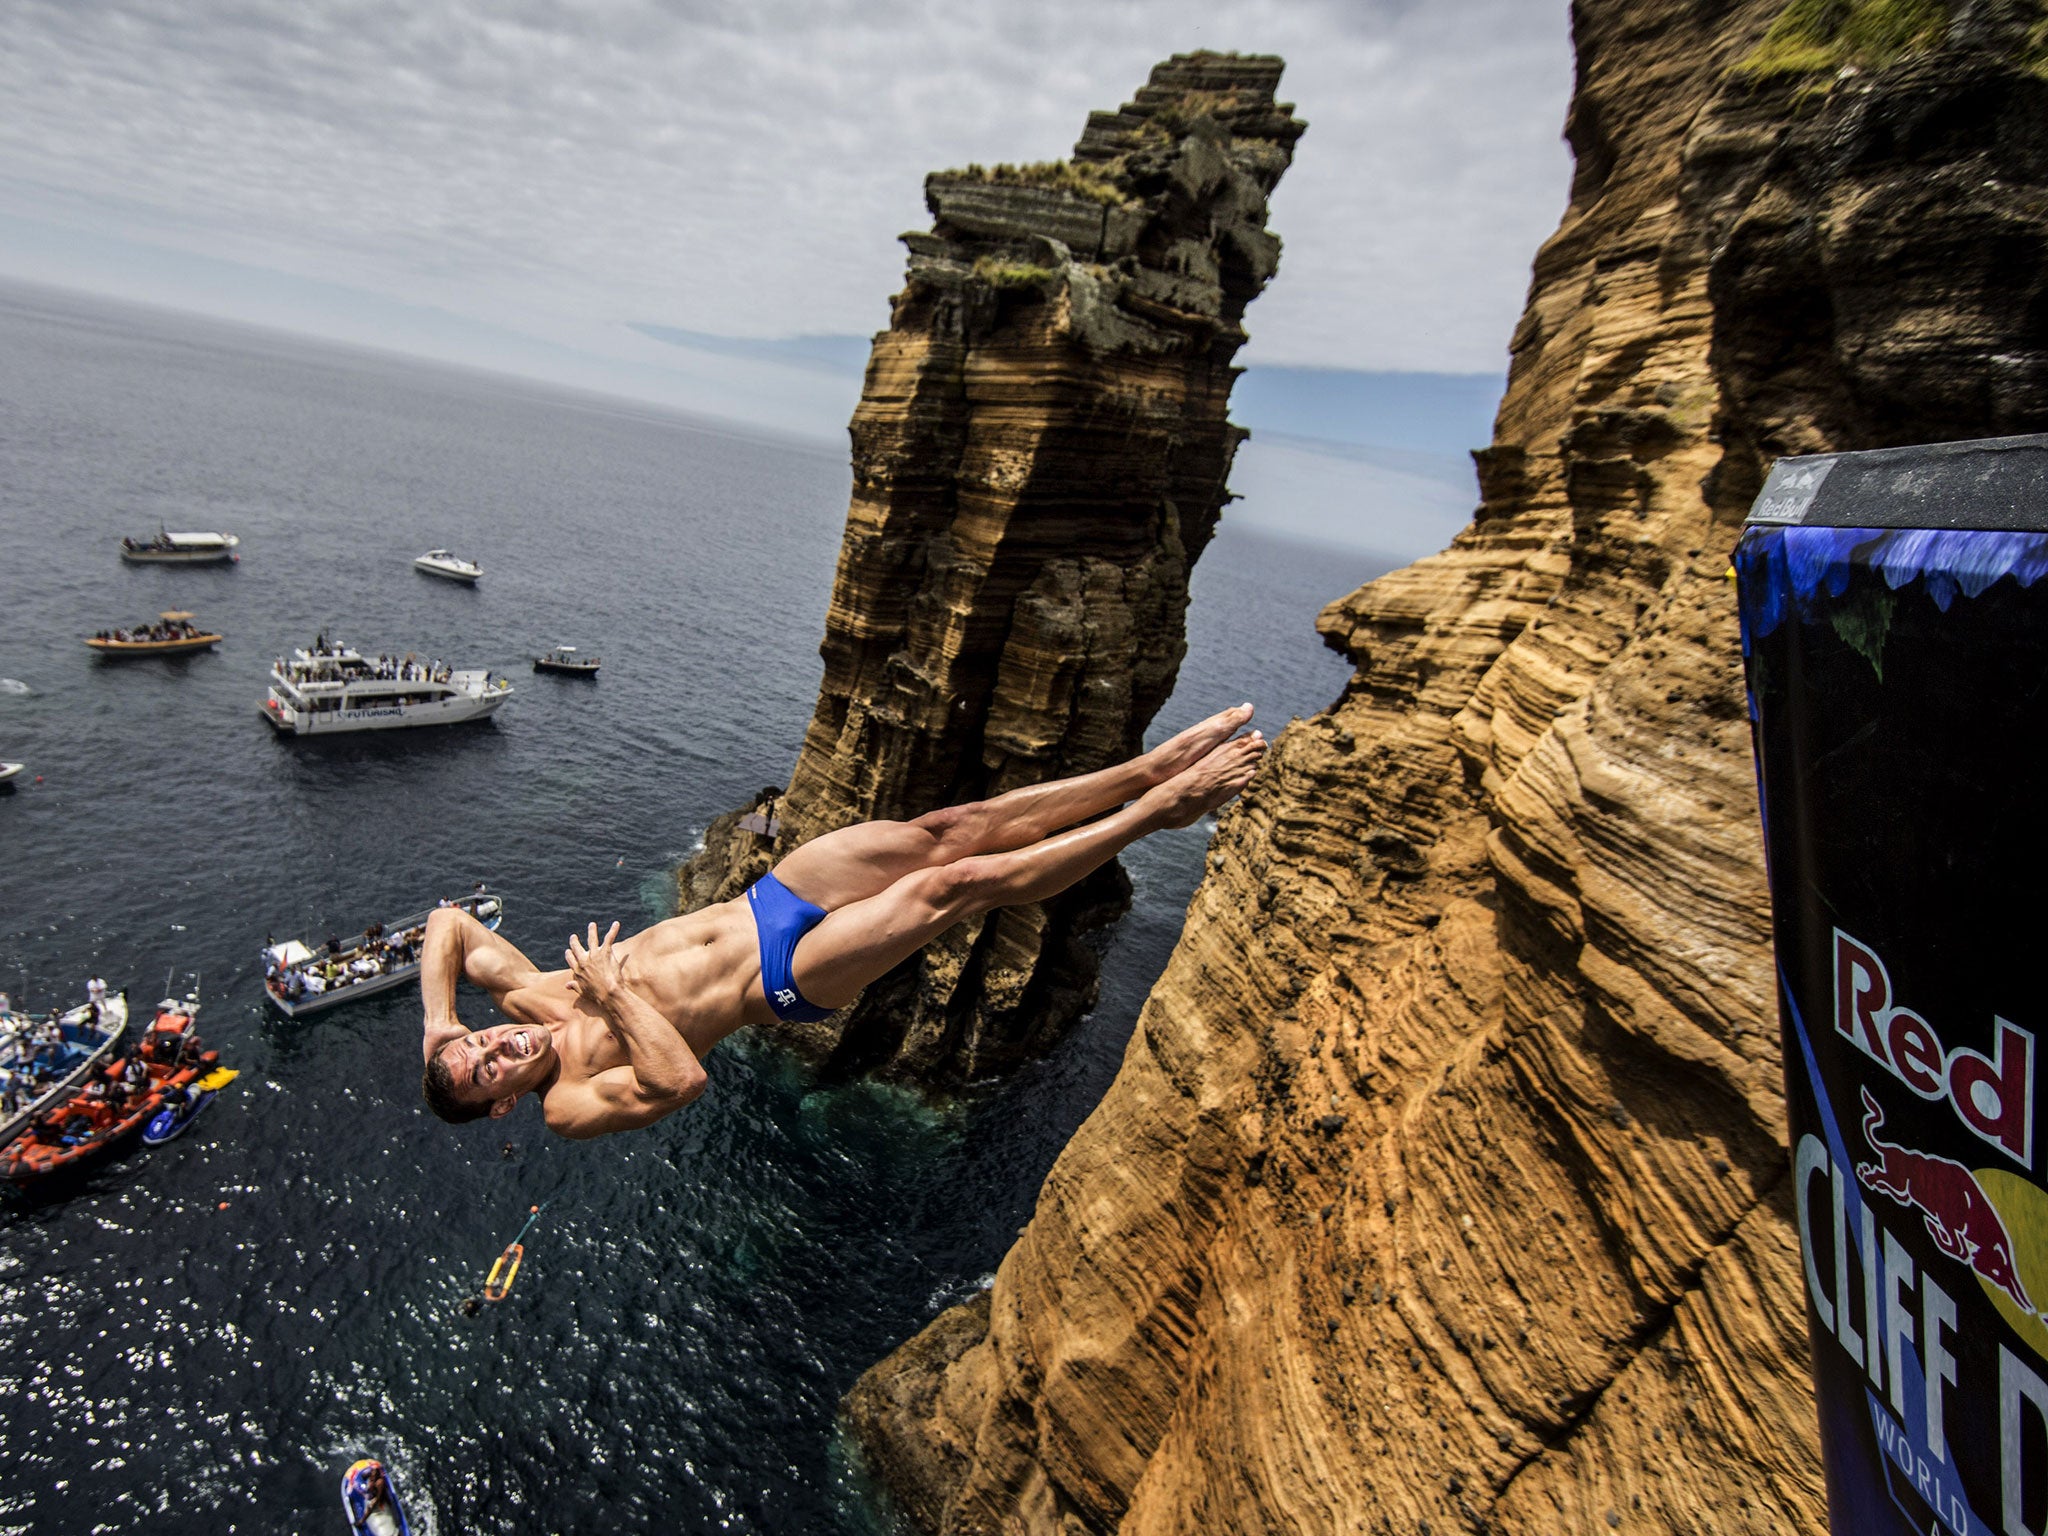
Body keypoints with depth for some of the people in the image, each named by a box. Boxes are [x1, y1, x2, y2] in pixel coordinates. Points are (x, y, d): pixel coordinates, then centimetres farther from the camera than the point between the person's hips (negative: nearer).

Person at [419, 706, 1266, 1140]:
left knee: (946, 829, -14)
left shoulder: (531, 995, 7)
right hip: (789, 975, -5)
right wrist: (617, 998, -20)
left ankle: (1151, 769, -10)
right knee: (958, 883, -23)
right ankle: (1158, 808, -13)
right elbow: (681, 1079, -26)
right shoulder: (571, 1103, -8)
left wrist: (436, 1016, -1)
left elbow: (450, 919, 14)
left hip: (763, 898, 6)